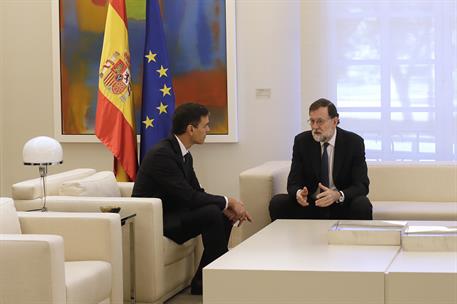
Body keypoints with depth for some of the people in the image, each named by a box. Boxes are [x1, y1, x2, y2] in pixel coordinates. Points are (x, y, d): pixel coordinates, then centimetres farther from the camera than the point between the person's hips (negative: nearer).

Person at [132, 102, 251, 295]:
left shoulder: (184, 155, 8)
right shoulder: (162, 154, -22)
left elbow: (197, 192, 9)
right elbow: (188, 196, -27)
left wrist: (226, 207, -9)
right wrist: (228, 202, -17)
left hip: (169, 215, 10)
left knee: (224, 215, 2)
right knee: (212, 214, -24)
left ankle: (202, 281, 3)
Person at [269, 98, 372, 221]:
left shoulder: (354, 142, -8)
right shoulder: (302, 141, -2)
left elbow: (361, 186, -13)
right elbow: (293, 183, -5)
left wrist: (338, 195, -34)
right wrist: (298, 193, -31)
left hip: (342, 205, -2)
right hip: (310, 205, 2)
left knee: (362, 205, -33)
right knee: (277, 203, -23)